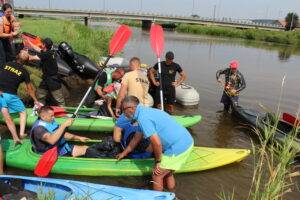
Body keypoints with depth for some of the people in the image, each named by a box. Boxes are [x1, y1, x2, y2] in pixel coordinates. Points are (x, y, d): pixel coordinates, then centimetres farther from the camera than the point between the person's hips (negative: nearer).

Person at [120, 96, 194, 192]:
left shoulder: (142, 118, -17)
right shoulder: (146, 111, 14)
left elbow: (157, 143, -24)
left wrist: (157, 161, -7)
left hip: (178, 148, -9)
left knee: (157, 176, 6)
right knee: (167, 174, 24)